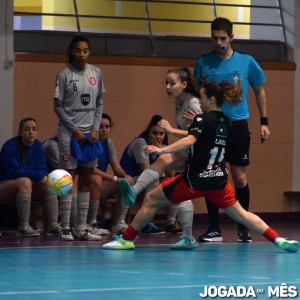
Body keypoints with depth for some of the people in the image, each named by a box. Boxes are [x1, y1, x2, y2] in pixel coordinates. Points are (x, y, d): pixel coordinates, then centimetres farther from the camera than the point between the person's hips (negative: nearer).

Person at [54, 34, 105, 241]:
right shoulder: (64, 75, -5)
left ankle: (82, 228, 8)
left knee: (87, 180, 4)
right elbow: (58, 106, -4)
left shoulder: (96, 73, 7)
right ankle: (66, 228, -1)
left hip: (90, 133, 4)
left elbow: (99, 104, 11)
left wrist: (95, 129, -1)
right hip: (69, 133, -4)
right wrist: (75, 130, -10)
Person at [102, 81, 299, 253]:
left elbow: (190, 141, -28)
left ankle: (127, 239, 6)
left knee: (151, 200, 5)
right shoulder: (225, 122, 10)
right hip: (219, 179, 7)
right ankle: (279, 240, 5)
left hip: (195, 180, -7)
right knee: (240, 214, 17)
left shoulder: (203, 119, -12)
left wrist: (162, 150, -38)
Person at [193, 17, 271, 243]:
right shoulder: (204, 63, 3)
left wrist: (264, 122, 7)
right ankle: (214, 229, 8)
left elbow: (259, 91, 11)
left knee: (240, 178, -1)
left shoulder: (247, 62, 0)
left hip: (237, 126, -1)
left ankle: (243, 229, 12)